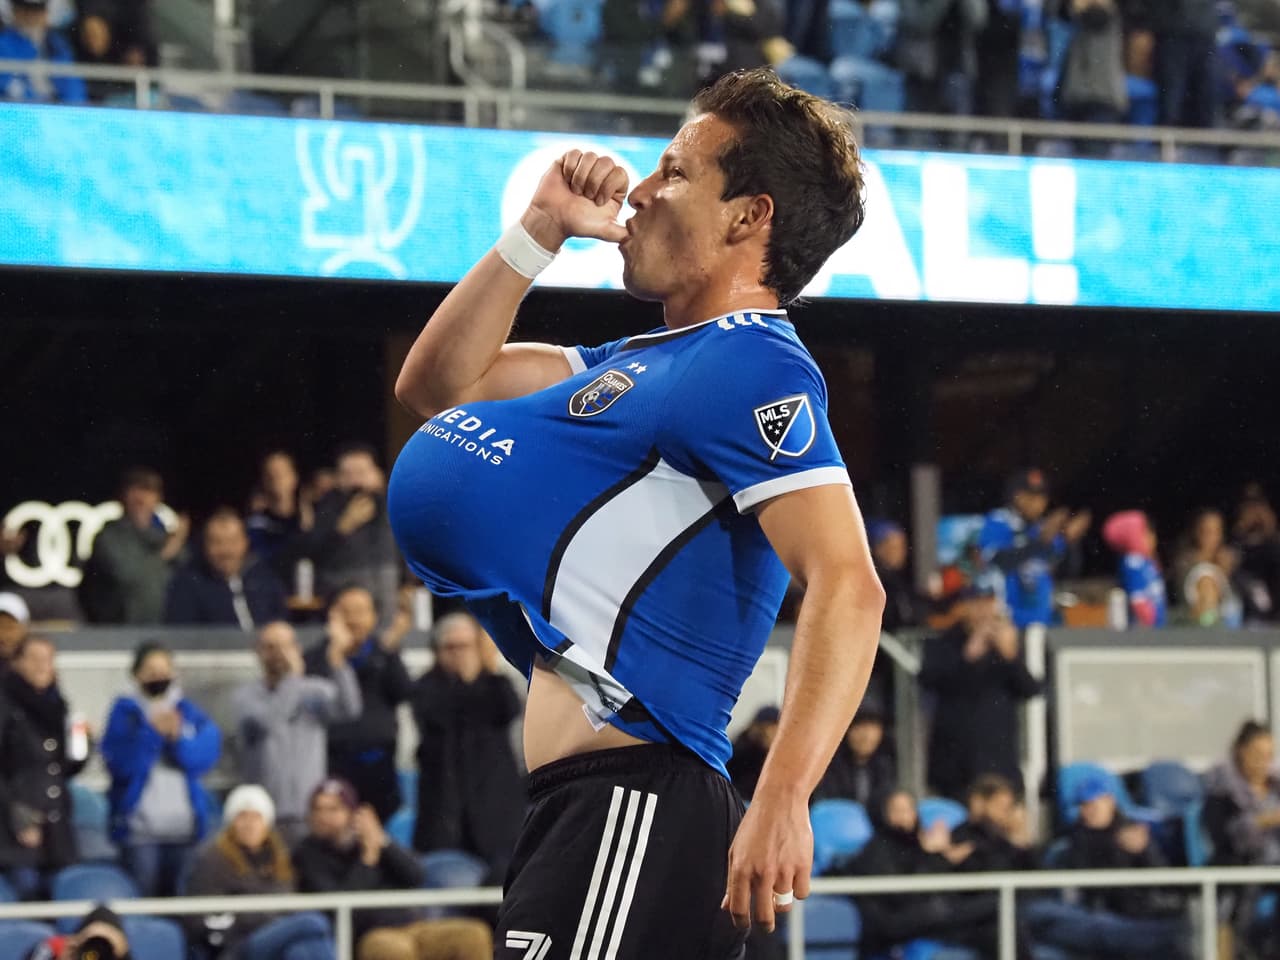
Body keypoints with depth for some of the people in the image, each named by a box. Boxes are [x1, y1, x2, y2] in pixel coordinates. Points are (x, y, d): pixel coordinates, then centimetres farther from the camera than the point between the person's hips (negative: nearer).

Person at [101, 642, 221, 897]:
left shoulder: (190, 713, 12)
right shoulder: (124, 713, 3)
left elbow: (207, 756, -2)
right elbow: (119, 763, -8)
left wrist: (178, 737, -17)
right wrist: (152, 732, -16)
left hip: (184, 825, 3)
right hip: (140, 826, -3)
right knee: (144, 903, -9)